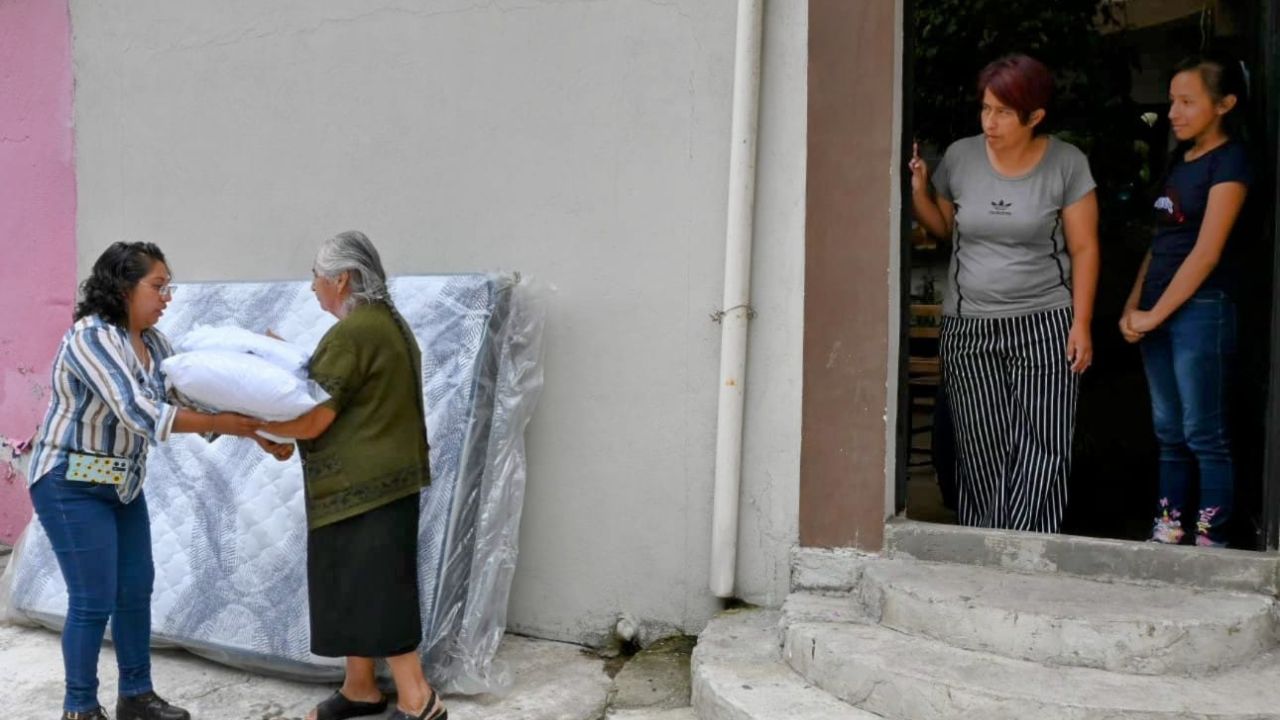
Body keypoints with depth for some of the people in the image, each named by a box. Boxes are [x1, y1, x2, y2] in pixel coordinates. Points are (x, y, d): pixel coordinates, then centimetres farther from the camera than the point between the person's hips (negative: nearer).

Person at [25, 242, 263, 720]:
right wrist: (217, 424, -32)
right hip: (71, 485, -8)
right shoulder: (90, 337, -23)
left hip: (123, 482, 8)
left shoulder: (152, 342, 3)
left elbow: (183, 395, 1)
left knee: (136, 590, 11)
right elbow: (137, 411, -31)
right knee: (93, 600, -3)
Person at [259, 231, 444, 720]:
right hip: (376, 479, 10)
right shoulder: (386, 322, 14)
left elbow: (310, 420, -17)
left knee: (374, 592, -4)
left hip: (364, 484, -10)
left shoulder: (351, 333, -18)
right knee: (355, 588, 17)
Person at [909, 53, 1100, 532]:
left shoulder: (1067, 164, -1)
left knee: (1043, 449, -6)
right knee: (982, 452, 3)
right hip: (968, 328, 2)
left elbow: (1084, 249, 1)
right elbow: (942, 227, 15)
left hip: (1044, 325, -1)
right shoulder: (960, 156, 4)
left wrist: (1081, 325, -4)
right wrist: (917, 188, -2)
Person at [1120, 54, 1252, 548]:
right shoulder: (1181, 158, 15)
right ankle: (1167, 531, 19)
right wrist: (1133, 306, 7)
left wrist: (1154, 315, -13)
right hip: (1158, 313, 8)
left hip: (1200, 310, -8)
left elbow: (1206, 252, -14)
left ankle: (1211, 542, 5)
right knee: (1169, 433, 11)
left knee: (1204, 436, -2)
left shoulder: (1229, 160, -8)